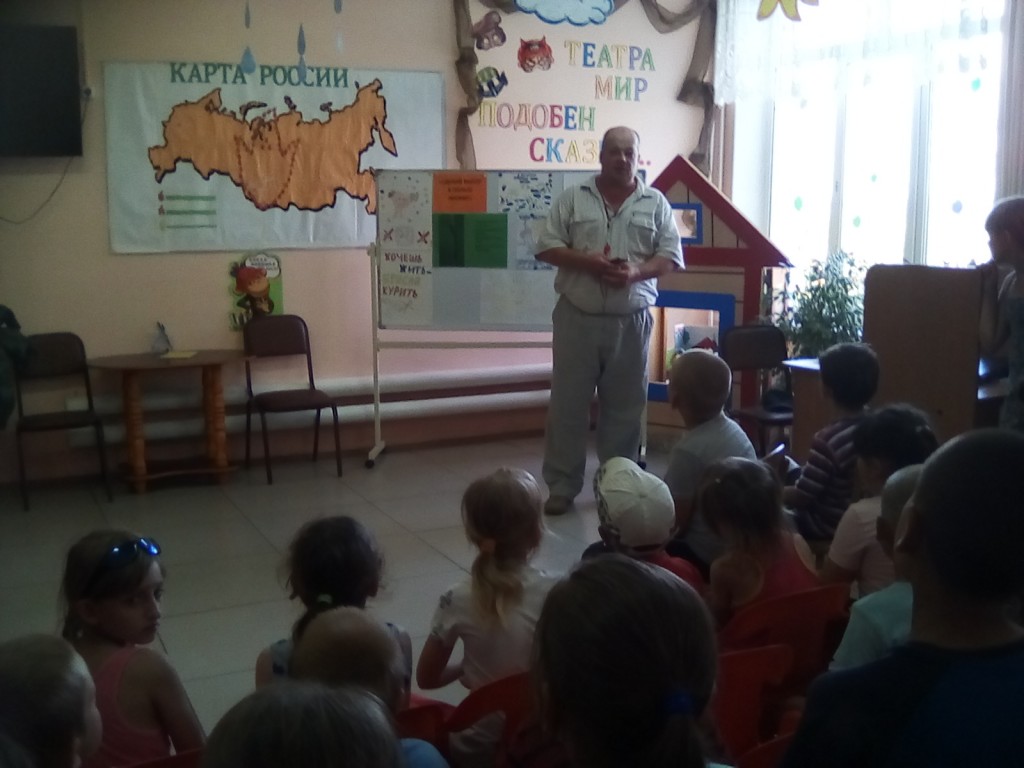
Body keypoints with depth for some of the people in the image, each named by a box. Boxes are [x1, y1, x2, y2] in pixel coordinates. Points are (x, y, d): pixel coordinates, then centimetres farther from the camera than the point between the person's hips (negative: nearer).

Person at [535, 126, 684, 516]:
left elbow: (670, 257, 2)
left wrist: (636, 272, -17)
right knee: (567, 404, 3)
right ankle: (561, 487, 13)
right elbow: (547, 247, -1)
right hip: (577, 318, -1)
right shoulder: (573, 198, 3)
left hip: (631, 322, 1)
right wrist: (587, 261, -17)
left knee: (624, 406, 9)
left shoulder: (656, 203, 6)